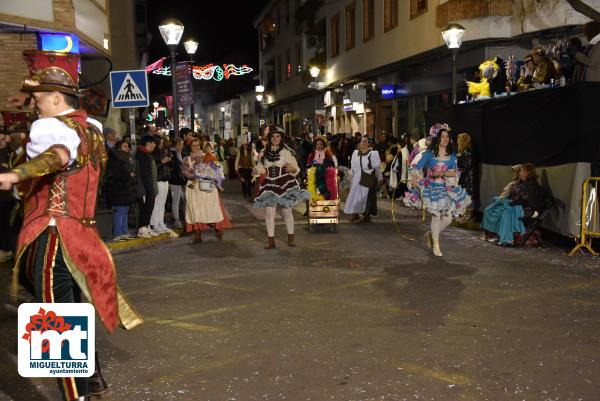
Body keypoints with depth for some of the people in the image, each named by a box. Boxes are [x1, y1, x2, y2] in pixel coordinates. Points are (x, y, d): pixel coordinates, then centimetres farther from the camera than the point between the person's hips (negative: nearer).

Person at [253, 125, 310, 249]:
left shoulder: (287, 152, -2)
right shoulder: (263, 152, 8)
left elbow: (296, 169, -1)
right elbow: (260, 167, 14)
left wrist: (292, 169, -24)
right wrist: (256, 170, -9)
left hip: (285, 184, -2)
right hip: (269, 185, 2)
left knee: (287, 212, 5)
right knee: (269, 212, -5)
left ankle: (291, 238, 21)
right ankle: (271, 240, 2)